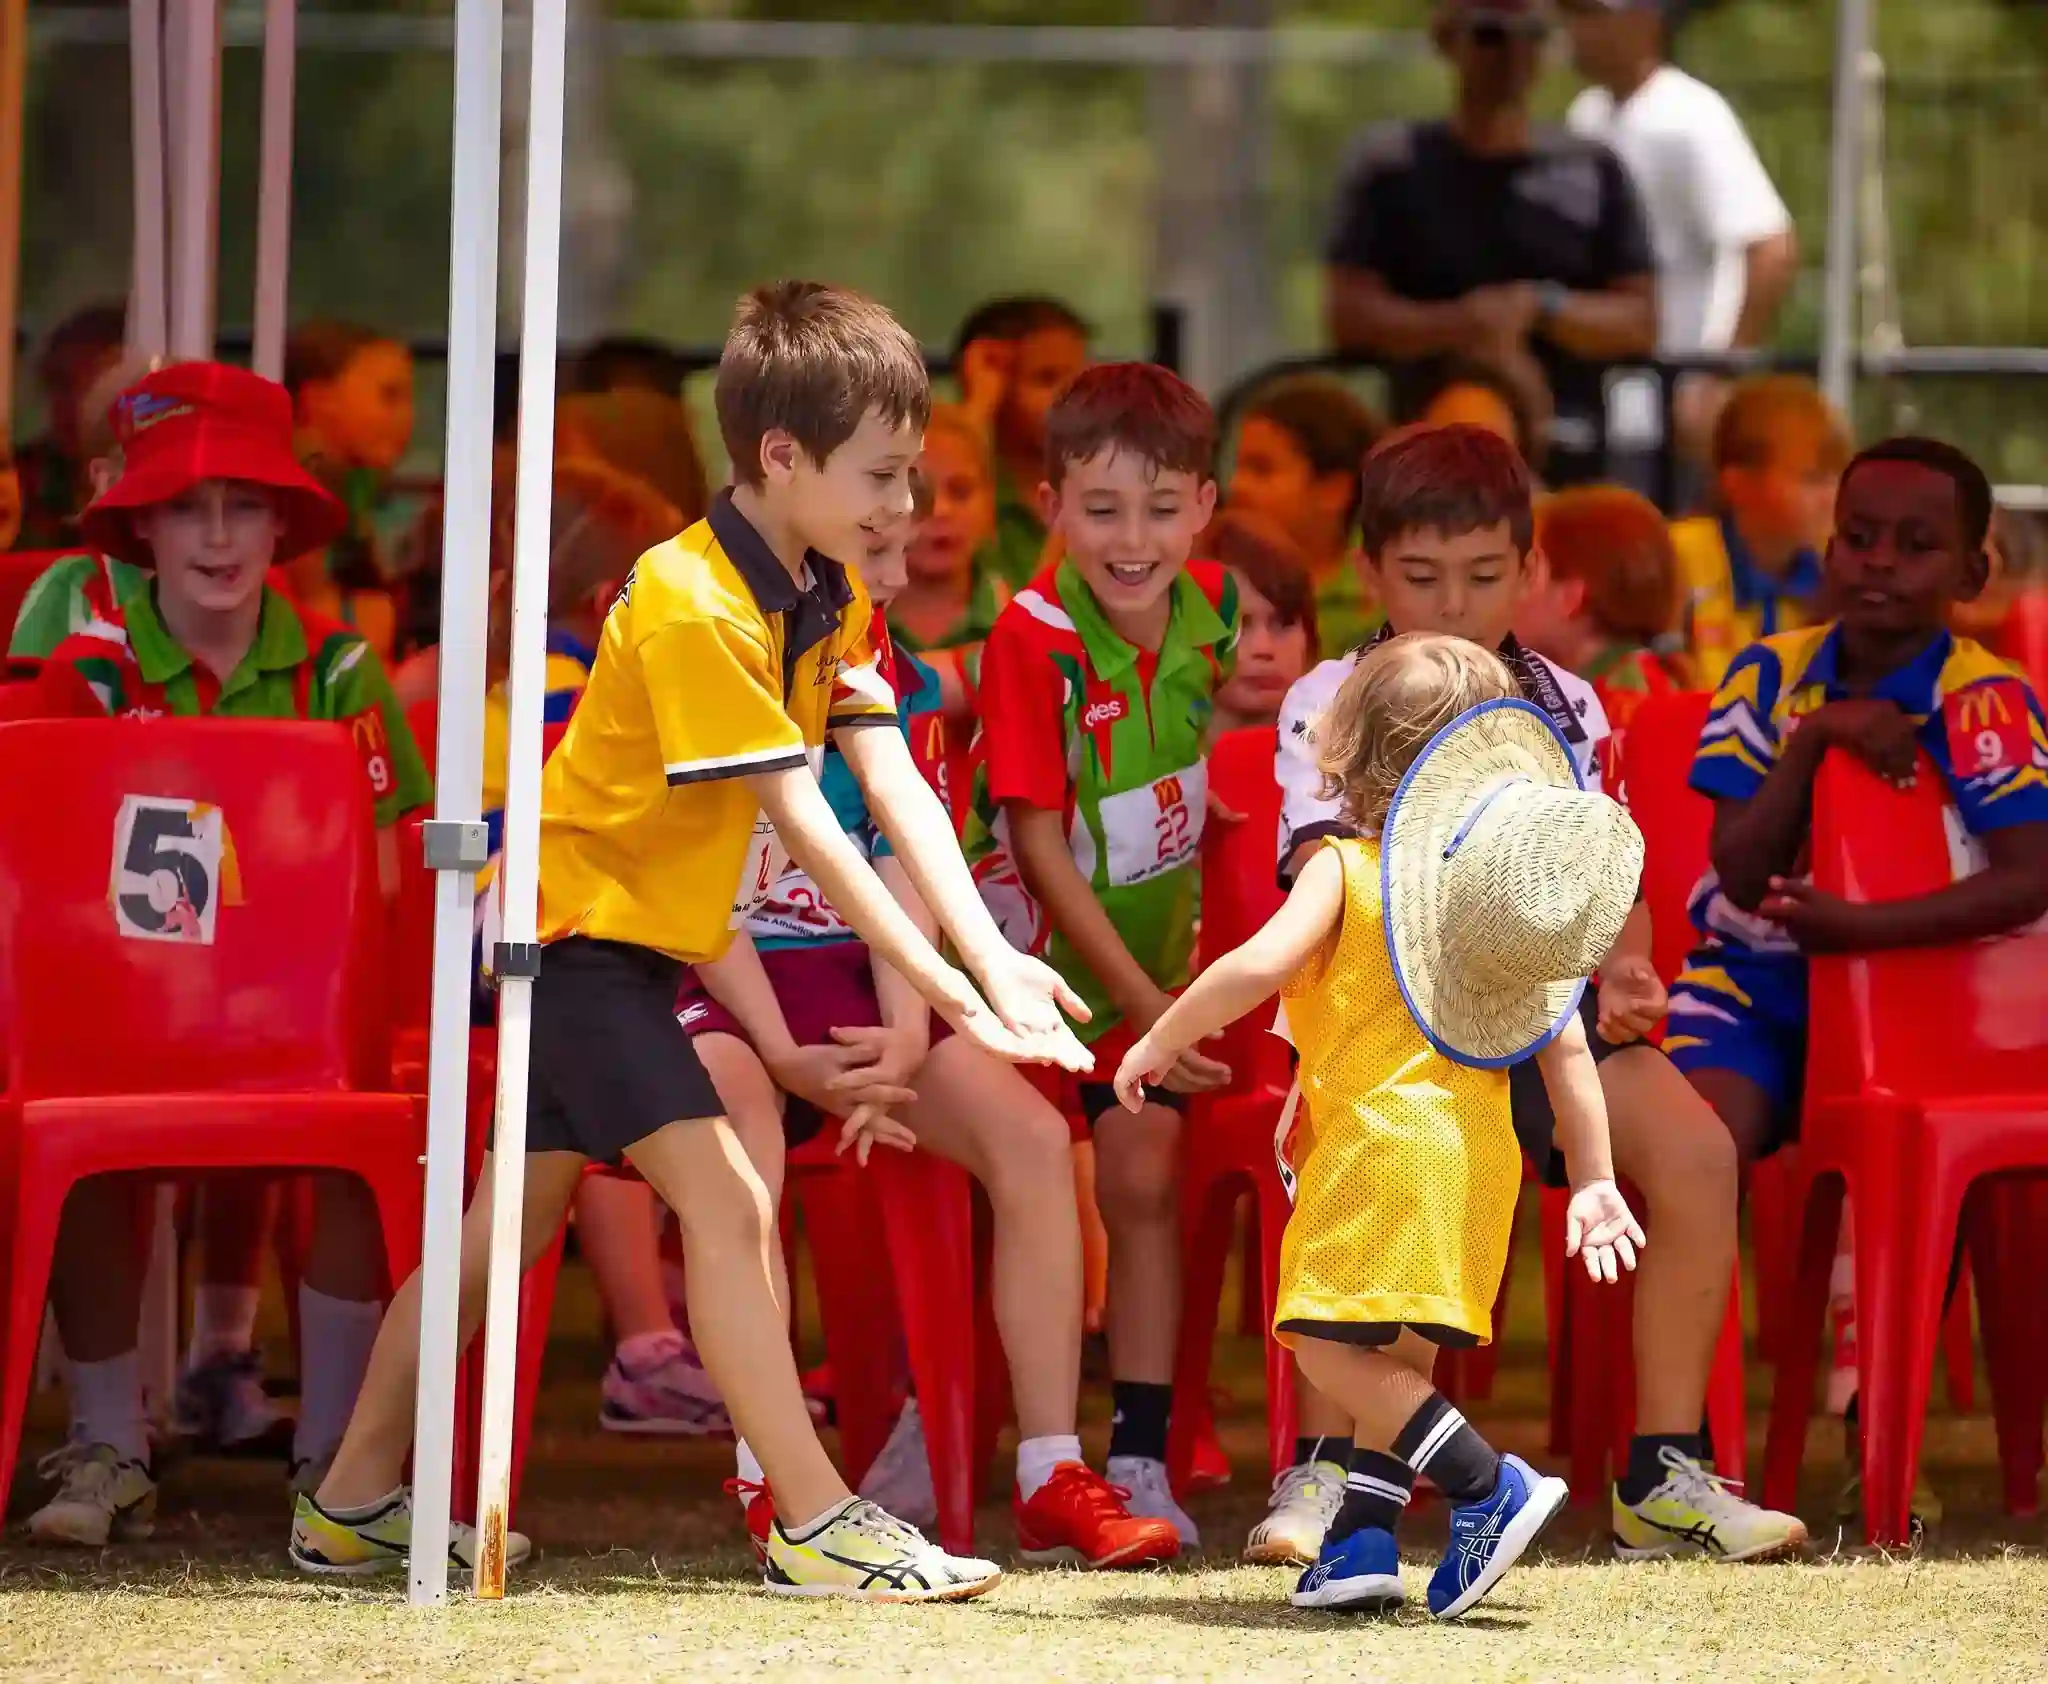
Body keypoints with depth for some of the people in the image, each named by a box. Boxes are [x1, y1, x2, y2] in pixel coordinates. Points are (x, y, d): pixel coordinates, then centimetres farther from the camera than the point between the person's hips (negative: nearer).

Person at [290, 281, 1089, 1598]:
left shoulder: (832, 598, 4)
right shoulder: (691, 608, -25)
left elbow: (894, 786, -6)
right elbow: (805, 825, -28)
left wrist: (993, 956, -19)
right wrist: (941, 985, -31)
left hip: (635, 942, 10)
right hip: (584, 929, -10)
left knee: (512, 1219, 14)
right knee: (727, 1201, -15)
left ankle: (354, 1509, 23)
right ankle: (815, 1525, -16)